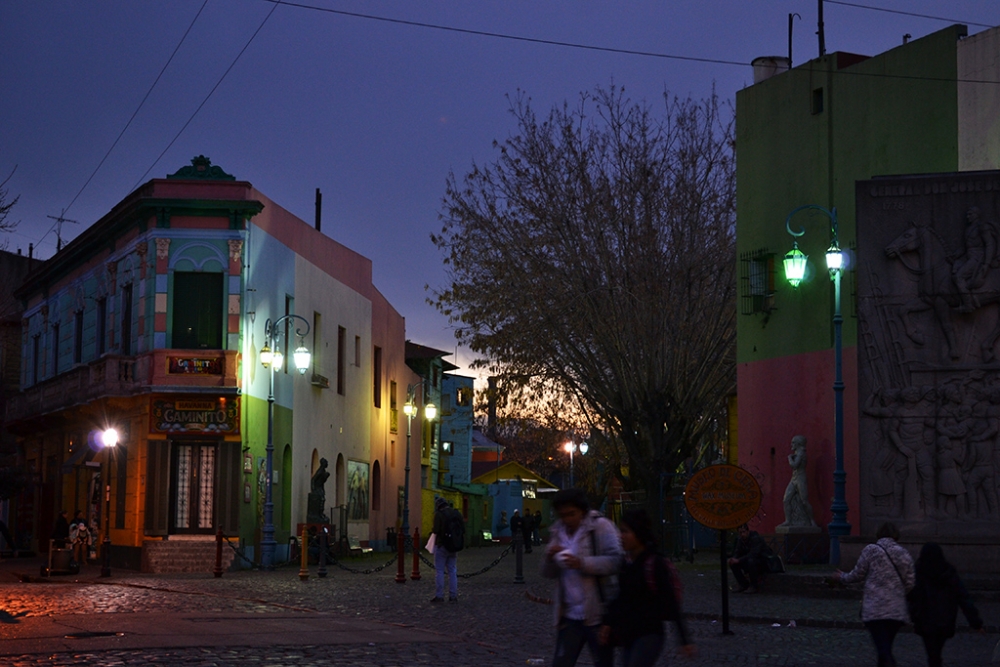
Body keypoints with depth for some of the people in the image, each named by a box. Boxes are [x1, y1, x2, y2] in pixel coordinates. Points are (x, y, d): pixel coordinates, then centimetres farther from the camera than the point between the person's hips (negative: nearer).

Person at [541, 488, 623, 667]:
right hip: (569, 616, 5)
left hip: (598, 614, -5)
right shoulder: (557, 532, 11)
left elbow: (615, 560, -19)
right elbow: (548, 573, 13)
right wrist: (550, 558, -10)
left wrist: (583, 564, -30)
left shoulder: (600, 526, -7)